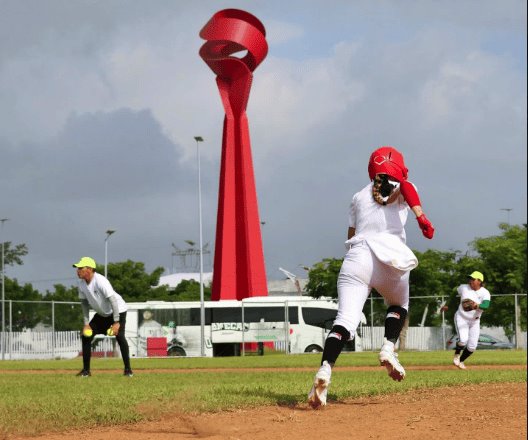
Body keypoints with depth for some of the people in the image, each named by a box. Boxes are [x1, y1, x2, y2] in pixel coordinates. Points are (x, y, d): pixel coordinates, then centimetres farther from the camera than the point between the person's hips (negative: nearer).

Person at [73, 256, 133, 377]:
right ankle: (86, 370, 8)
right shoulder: (82, 283, -8)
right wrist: (86, 323, -3)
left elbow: (113, 300, -32)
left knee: (119, 336, -24)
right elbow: (84, 303, 4)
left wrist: (116, 322, -36)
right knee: (86, 335, 0)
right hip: (101, 314, 8)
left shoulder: (100, 281, -30)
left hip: (118, 310, -7)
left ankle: (128, 369, -15)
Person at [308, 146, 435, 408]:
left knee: (346, 318, -12)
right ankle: (388, 349, 1)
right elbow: (405, 185, -9)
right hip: (391, 259, -1)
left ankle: (325, 369, -37)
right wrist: (421, 217, -22)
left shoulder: (358, 197, 27)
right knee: (398, 305, 28)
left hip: (356, 256, 1)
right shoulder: (401, 188, 18)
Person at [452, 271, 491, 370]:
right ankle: (457, 355, 7)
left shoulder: (485, 293, -15)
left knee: (472, 347, 1)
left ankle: (461, 361, 27)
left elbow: (486, 305, -34)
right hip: (461, 318, -1)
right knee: (463, 340, -24)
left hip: (474, 321, 2)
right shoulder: (463, 288, -10)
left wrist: (477, 306, -54)